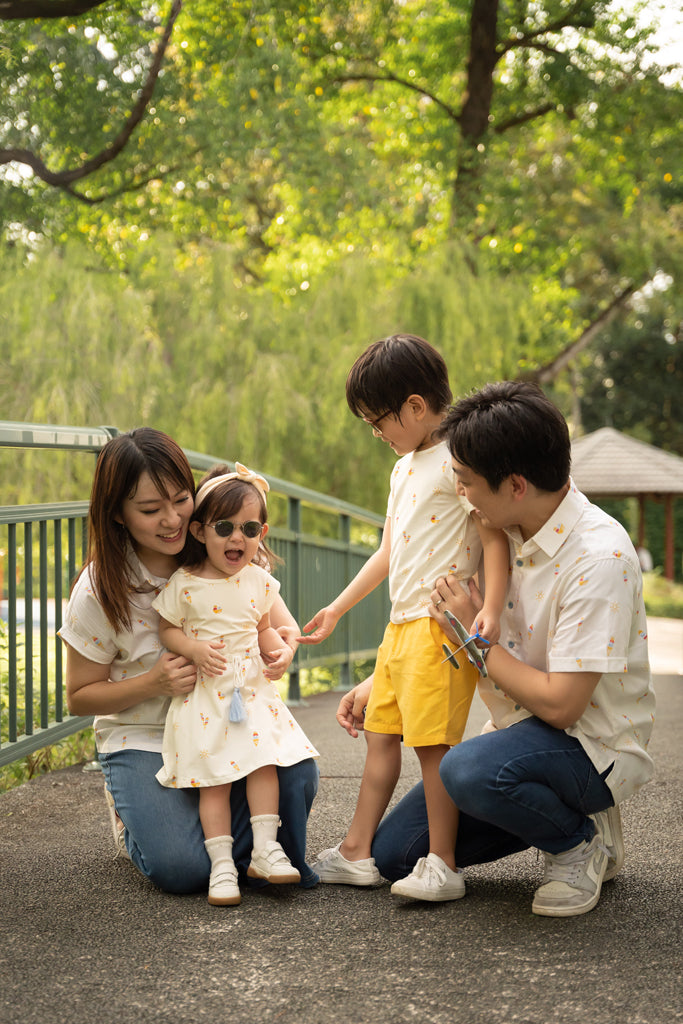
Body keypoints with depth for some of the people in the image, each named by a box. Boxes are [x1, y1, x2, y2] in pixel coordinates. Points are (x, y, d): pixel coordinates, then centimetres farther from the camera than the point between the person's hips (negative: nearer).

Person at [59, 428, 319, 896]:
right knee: (183, 869, -23)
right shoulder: (99, 590, -14)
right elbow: (80, 697, -5)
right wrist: (153, 683, -23)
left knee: (296, 775, -29)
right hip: (144, 742, -2)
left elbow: (279, 625, 6)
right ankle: (133, 812, 11)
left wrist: (284, 640, -21)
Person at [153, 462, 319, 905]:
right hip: (205, 696, -3)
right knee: (213, 778, -5)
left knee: (265, 762, -7)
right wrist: (194, 649, -17)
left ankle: (266, 848, 2)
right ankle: (222, 864, -1)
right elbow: (167, 629, 0)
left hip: (253, 689, 3)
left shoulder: (259, 581, 5)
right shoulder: (184, 585, -7)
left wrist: (282, 651, -1)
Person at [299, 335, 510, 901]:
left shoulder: (460, 460, -10)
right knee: (381, 734, 11)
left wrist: (491, 609, -27)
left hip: (441, 624, -10)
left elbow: (495, 538, -16)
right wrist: (338, 607, 27)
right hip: (400, 623, 10)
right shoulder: (404, 468, 19)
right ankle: (357, 853, 18)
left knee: (433, 741, -10)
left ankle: (443, 867, -4)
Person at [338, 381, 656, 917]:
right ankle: (559, 813, 15)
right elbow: (449, 630, 19)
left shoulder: (599, 559, -26)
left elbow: (559, 705, -27)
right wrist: (378, 683, 11)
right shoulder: (508, 534, 1)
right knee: (392, 854, 4)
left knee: (471, 769, -38)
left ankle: (581, 842, -8)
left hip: (592, 747, -8)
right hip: (521, 731, 8)